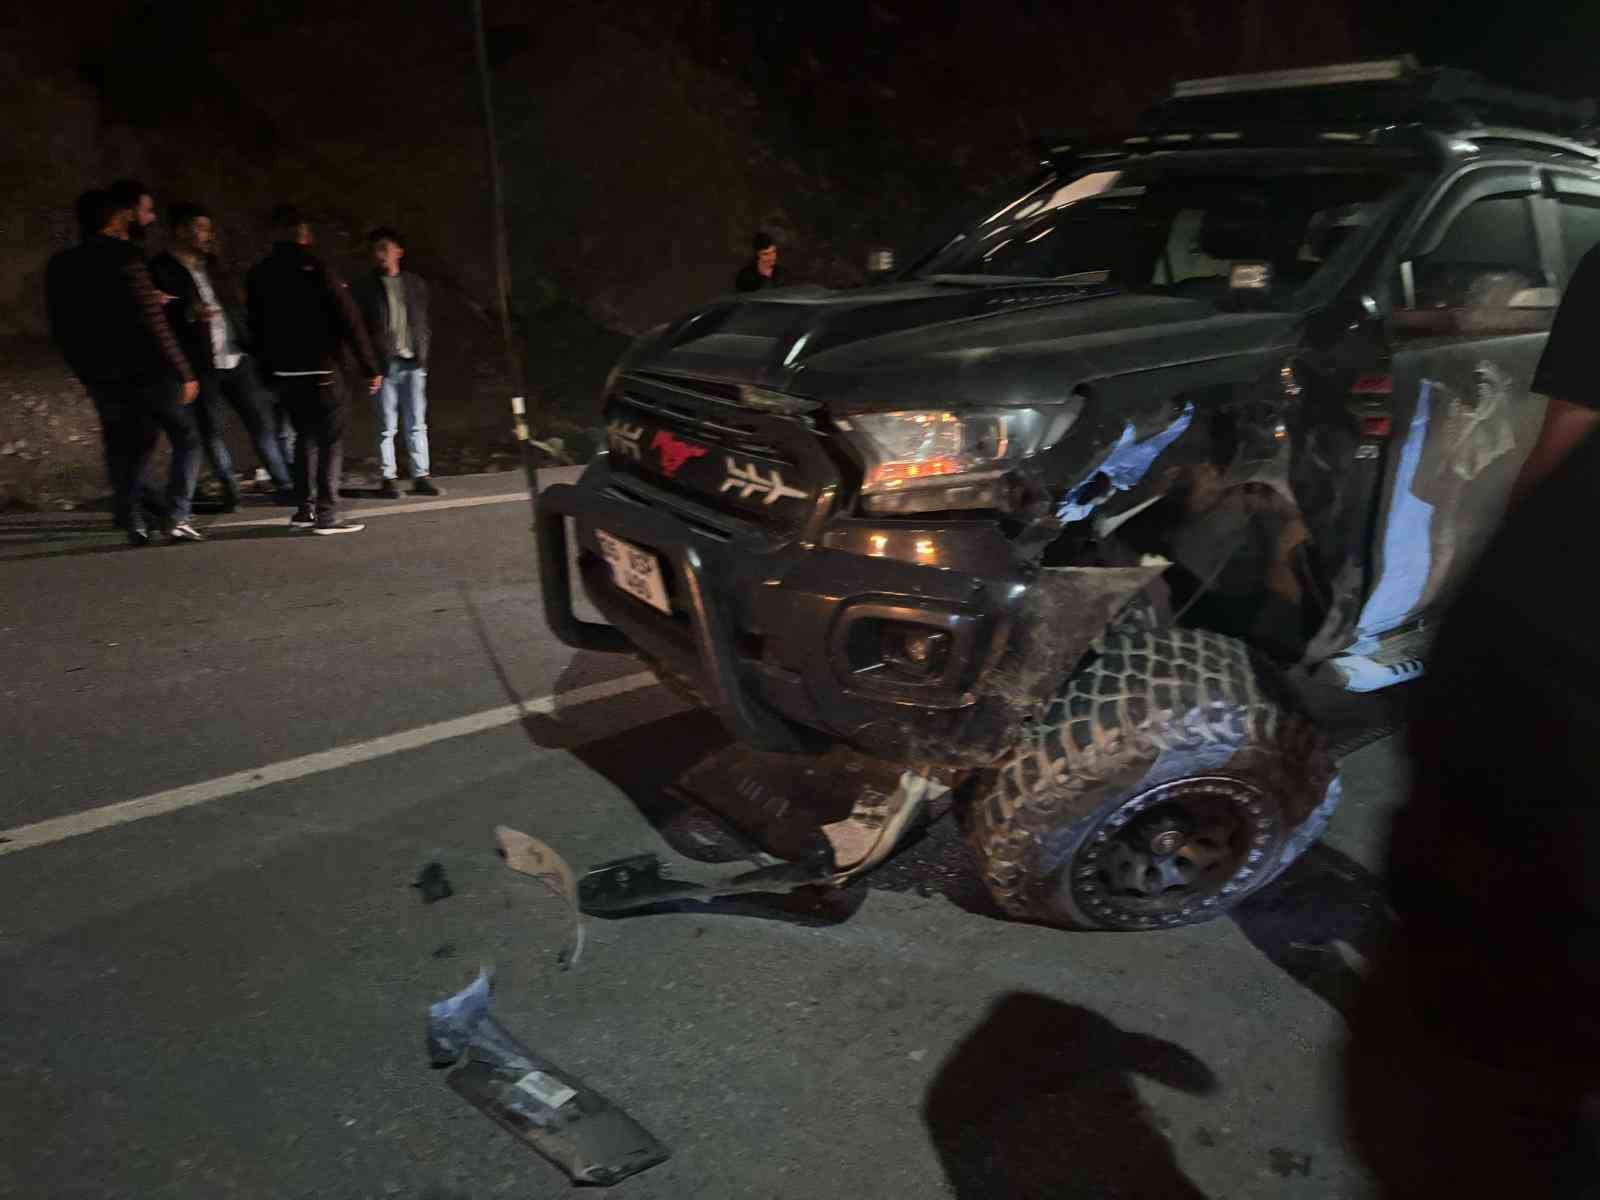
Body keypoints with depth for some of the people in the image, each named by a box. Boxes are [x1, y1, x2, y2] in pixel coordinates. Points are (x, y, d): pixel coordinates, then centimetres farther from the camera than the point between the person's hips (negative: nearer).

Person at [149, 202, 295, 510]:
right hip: (201, 366, -5)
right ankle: (229, 489, 17)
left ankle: (284, 484, 4)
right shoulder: (162, 270, -5)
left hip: (236, 359, 5)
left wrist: (248, 344, 6)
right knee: (212, 430, 3)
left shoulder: (212, 264, 15)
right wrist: (191, 315, -27)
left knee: (261, 422, 1)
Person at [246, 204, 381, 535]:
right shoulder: (316, 269, -10)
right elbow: (349, 321, -12)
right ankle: (327, 515, -5)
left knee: (306, 437, 17)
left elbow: (256, 328, 12)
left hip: (283, 372, 6)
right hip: (319, 371, -6)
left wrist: (266, 371, 19)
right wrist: (370, 367, -9)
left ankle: (303, 510, 17)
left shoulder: (259, 275, 8)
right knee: (330, 440, 0)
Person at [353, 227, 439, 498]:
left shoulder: (415, 285, 11)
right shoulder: (366, 288, 3)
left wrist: (423, 353, 4)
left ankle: (420, 476, 8)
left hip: (413, 363, 2)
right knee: (387, 426, 0)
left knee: (417, 424, 4)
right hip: (385, 364, -2)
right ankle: (388, 478, 5)